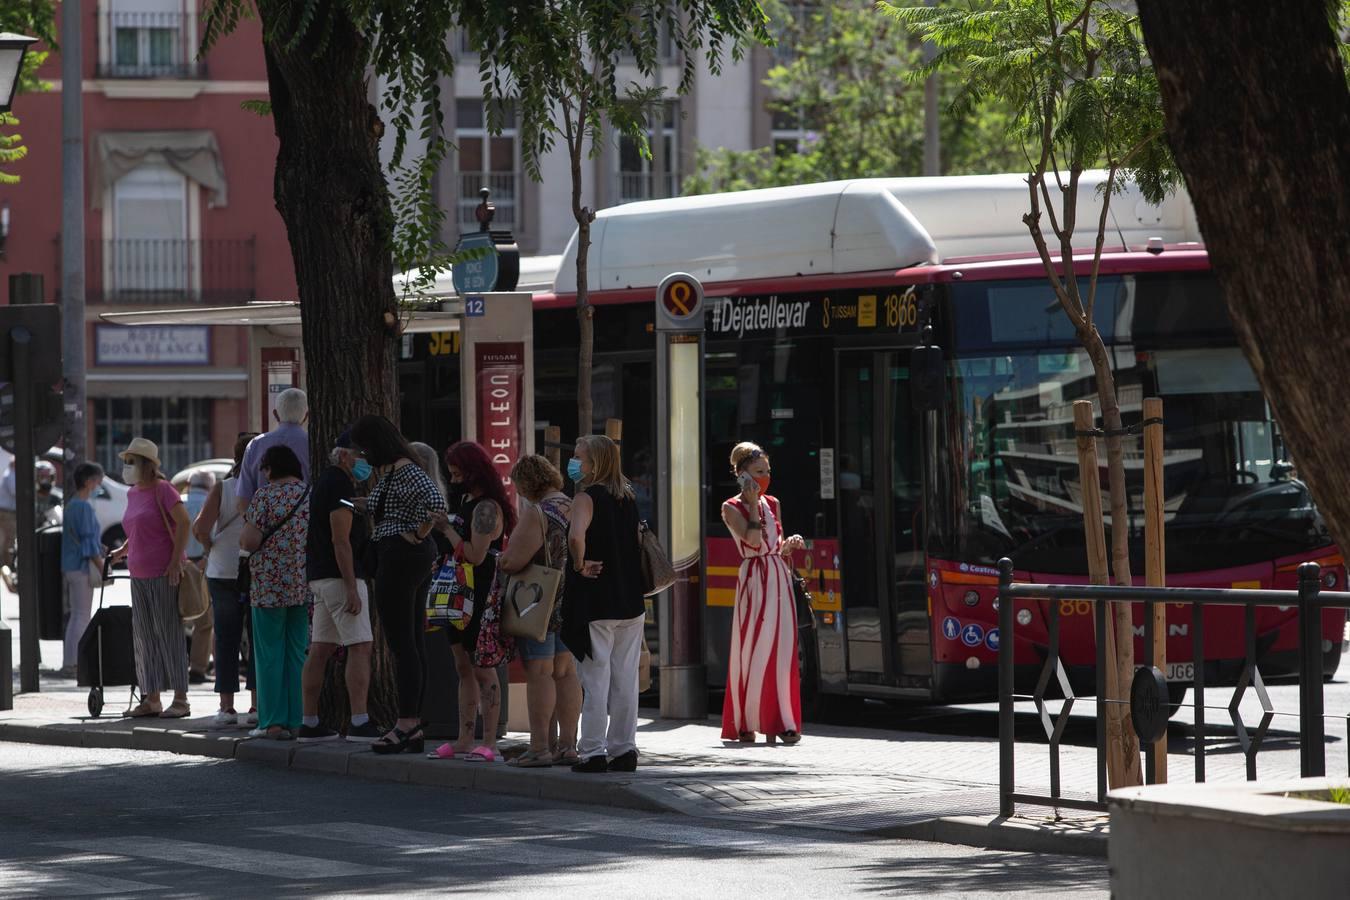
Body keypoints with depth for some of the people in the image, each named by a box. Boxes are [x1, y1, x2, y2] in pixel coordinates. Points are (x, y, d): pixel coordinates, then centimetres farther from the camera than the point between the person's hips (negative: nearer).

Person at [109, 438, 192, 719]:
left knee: (168, 633, -7)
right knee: (144, 636, 8)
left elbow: (184, 522, -15)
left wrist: (176, 560, -19)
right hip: (139, 575, 8)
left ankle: (180, 699, -4)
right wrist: (122, 551, 17)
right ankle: (151, 698, 13)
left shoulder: (162, 490, -9)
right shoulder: (133, 494, 15)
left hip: (164, 574, -8)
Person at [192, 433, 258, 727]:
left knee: (226, 641, 7)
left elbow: (200, 527, -12)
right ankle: (256, 706, 2)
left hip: (223, 572, 1)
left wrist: (211, 549, 3)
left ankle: (226, 706, 7)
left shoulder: (222, 489, -3)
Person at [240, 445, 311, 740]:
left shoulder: (265, 495, -10)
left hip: (269, 586, -5)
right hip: (304, 585, 5)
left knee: (270, 655, 1)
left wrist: (242, 540, 7)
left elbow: (250, 541, -15)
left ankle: (273, 722, -1)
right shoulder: (311, 494, 6)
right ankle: (297, 721, 8)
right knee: (299, 654, 9)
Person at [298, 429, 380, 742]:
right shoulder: (340, 485, -12)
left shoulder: (326, 483, 20)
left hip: (320, 576, 10)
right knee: (360, 647, -12)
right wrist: (352, 588, -21)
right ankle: (359, 722, -18)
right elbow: (341, 541, -18)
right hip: (340, 576, -10)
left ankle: (309, 723, 10)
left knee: (321, 649, 9)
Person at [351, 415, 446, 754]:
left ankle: (407, 724, -10)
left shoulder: (404, 470, -15)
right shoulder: (389, 471, 16)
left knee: (401, 643, -9)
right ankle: (414, 726, 11)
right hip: (417, 560, 11)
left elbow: (436, 502, -29)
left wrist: (418, 534, -18)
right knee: (412, 645, 9)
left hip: (400, 556, -11)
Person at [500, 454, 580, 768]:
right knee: (565, 671, 11)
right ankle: (567, 744, 11)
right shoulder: (575, 508, 8)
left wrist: (500, 561, 0)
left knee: (539, 672, -6)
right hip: (573, 602, 8)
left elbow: (512, 561, -22)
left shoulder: (537, 514, -17)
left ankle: (540, 746, -7)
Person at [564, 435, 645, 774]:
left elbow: (576, 535, -29)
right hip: (630, 601, 7)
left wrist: (580, 566, -14)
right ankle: (624, 748, 13)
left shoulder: (587, 496, -11)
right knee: (625, 679, 10)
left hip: (595, 602, -7)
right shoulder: (628, 498, 11)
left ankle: (593, 752, -1)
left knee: (595, 679, -2)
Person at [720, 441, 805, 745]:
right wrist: (753, 505, -10)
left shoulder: (772, 504, 15)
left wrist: (790, 544, 1)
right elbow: (752, 542, -14)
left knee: (782, 651, 0)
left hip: (780, 579, 5)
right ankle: (745, 723, 0)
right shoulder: (731, 508, -1)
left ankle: (780, 721, 2)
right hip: (754, 580, -5)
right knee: (752, 650, -7)